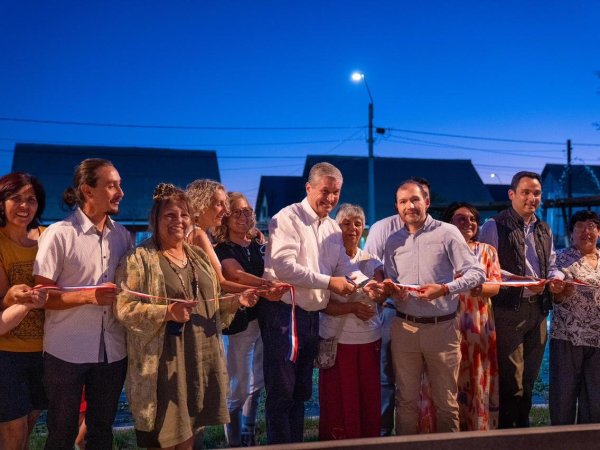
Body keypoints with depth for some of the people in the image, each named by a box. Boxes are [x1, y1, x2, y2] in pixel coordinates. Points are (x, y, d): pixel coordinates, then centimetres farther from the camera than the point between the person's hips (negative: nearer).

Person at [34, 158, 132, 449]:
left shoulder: (122, 235, 5)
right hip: (66, 352, -4)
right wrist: (89, 296, -22)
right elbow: (42, 295, -13)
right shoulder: (59, 234, -12)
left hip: (113, 351, 5)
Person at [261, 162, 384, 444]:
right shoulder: (288, 218, -11)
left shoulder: (332, 228, 14)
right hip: (283, 312, -8)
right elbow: (283, 265, -22)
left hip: (311, 315, 8)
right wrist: (328, 282, -21)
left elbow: (344, 265, 8)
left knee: (302, 390, 17)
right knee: (281, 391, -1)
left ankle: (296, 443, 30)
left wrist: (366, 283, -13)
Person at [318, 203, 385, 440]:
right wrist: (353, 308, -22)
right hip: (336, 339, -2)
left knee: (369, 398, 7)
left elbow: (380, 295, -10)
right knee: (339, 400, 3)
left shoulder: (371, 260, 7)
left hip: (369, 339, 3)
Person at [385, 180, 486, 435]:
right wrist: (391, 288, -7)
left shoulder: (447, 233, -4)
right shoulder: (393, 241, 10)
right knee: (406, 399, 11)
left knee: (445, 400, 9)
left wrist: (445, 289, -19)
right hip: (404, 328, 3)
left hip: (442, 328, -3)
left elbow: (477, 273, -6)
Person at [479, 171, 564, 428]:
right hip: (508, 309, -6)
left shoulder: (544, 231, 16)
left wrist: (555, 279, -2)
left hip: (538, 309, 7)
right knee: (511, 378, -2)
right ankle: (506, 429, 10)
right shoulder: (494, 227, -5)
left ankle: (523, 425, 27)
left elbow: (551, 265, 22)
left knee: (529, 377, 14)